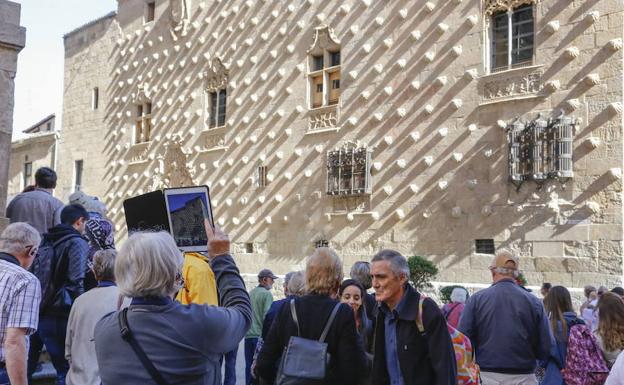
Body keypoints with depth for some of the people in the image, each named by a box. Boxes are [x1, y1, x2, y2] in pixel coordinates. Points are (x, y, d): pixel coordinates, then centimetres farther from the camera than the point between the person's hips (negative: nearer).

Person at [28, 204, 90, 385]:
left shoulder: (45, 241, 16)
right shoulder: (77, 243, -6)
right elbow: (76, 282, -16)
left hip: (33, 310, 7)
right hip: (57, 315, -7)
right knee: (66, 369, 1)